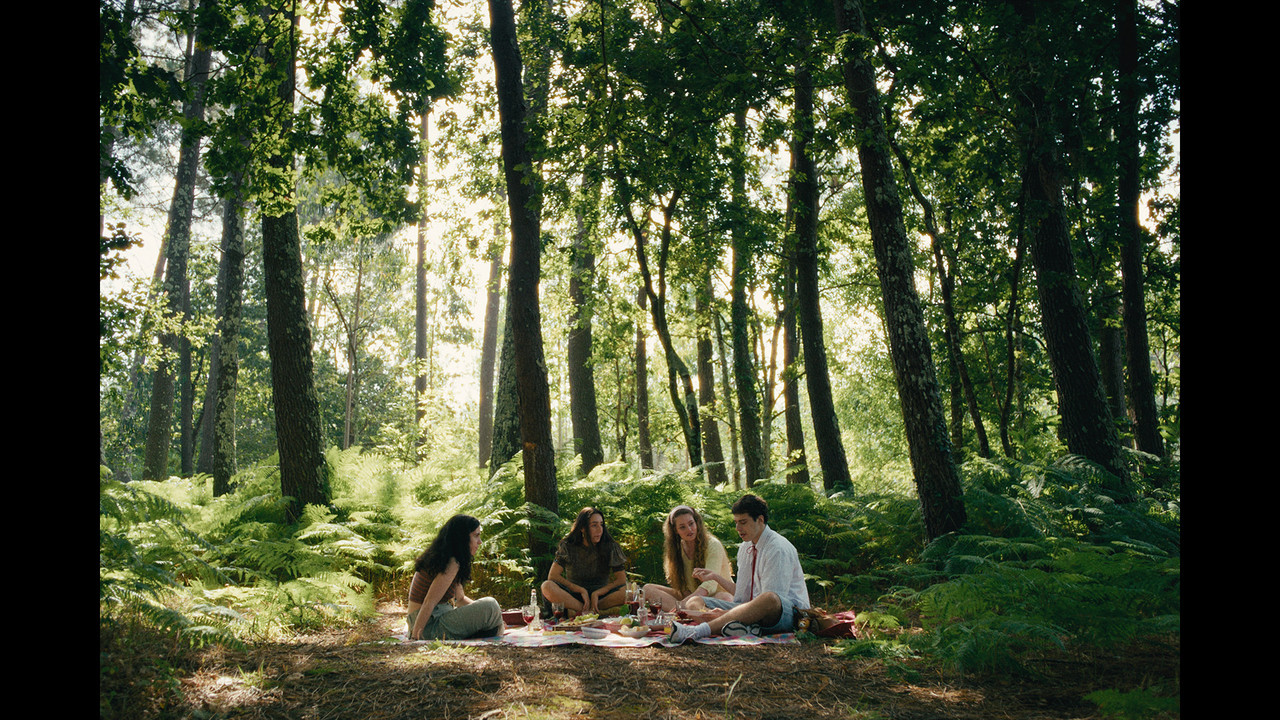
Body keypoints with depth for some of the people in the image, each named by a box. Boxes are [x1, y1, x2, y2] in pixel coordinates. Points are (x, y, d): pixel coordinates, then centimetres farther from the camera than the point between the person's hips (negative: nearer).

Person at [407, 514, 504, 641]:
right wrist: (414, 637, -22)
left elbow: (460, 598, 20)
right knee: (490, 605, -19)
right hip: (430, 627, -11)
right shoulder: (451, 564, -16)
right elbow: (429, 603, -21)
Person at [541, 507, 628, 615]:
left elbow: (622, 580, -6)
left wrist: (596, 593, -19)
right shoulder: (568, 547, -3)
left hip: (601, 595, 0)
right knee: (547, 587, -29)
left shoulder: (610, 547, -3)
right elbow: (553, 576, -9)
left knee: (626, 590, -31)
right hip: (574, 595, 0)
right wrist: (581, 590, -17)